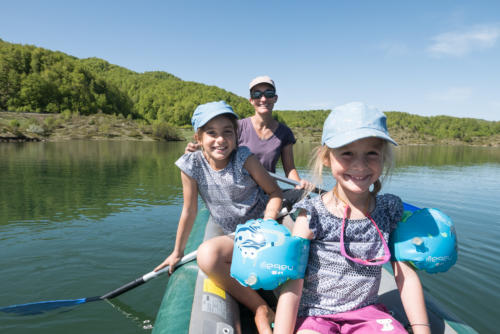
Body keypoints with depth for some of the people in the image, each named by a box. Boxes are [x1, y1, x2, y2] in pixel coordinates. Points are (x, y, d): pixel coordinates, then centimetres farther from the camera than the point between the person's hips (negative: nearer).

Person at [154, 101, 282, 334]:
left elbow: (275, 192, -3)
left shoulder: (244, 158, -10)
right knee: (206, 256, -31)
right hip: (235, 238, 1)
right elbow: (189, 212, 2)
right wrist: (177, 252, 11)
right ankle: (261, 311, -14)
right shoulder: (191, 166, -7)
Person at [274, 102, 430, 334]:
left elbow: (406, 275, 1)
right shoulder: (312, 216, -16)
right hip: (314, 313, -3)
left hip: (366, 311, 4)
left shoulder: (389, 211, -4)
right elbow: (292, 283, -15)